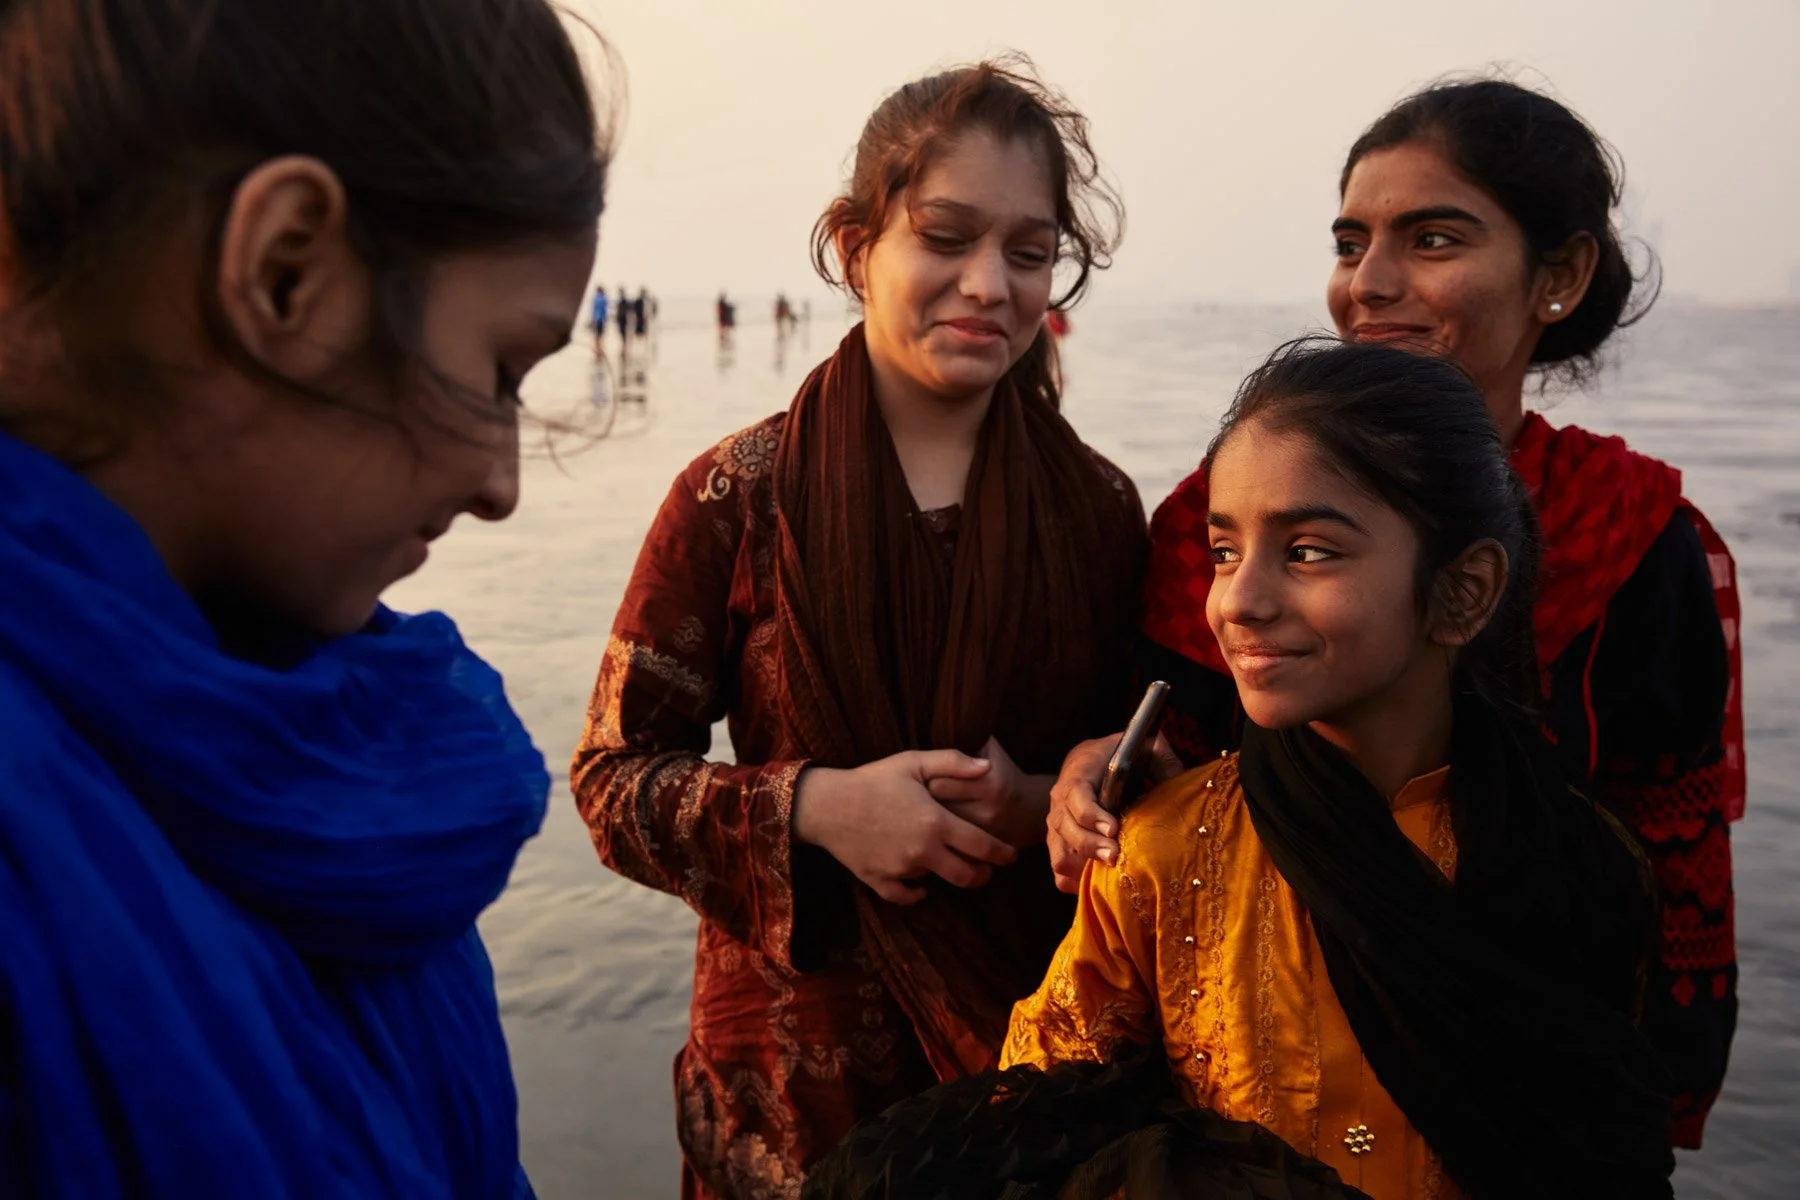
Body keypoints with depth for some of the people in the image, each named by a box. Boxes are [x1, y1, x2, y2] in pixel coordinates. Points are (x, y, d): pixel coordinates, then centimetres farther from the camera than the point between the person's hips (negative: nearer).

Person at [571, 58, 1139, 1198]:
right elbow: (613, 778, -6)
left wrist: (1044, 803, -16)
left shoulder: (1098, 506, -3)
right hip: (799, 1054, -1)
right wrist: (815, 805, -22)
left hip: (1040, 1040, 2)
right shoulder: (738, 495, -9)